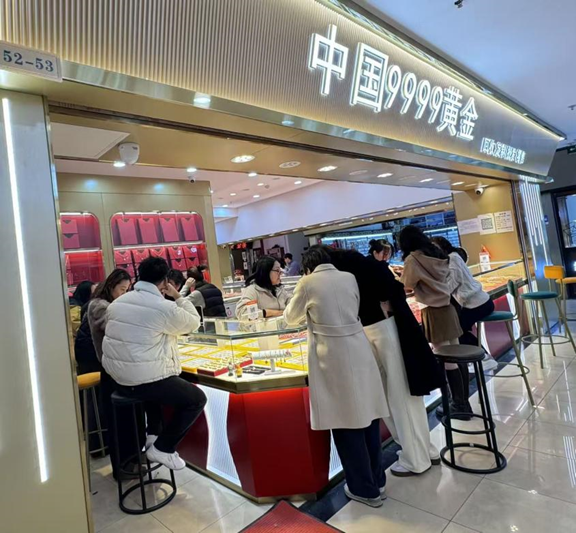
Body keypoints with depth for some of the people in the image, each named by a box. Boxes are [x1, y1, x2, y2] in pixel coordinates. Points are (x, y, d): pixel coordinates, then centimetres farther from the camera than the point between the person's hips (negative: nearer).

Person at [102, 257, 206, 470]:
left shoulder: (118, 302, 6)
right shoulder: (164, 307, -17)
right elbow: (194, 323, -2)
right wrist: (178, 297, 5)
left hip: (117, 377, 9)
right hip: (144, 380, -8)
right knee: (197, 399, 6)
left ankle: (153, 434, 34)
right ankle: (162, 448, 9)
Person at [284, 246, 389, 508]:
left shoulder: (308, 283, -5)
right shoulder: (349, 278, 7)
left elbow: (290, 318, 9)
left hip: (333, 356, -5)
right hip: (359, 350, 5)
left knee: (345, 420, 8)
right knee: (365, 414, 16)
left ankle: (365, 489, 22)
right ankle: (377, 479, 33)